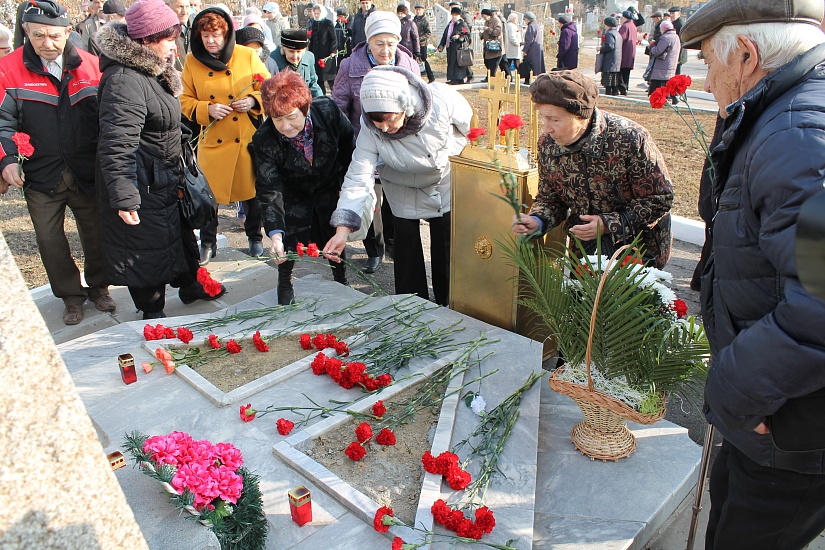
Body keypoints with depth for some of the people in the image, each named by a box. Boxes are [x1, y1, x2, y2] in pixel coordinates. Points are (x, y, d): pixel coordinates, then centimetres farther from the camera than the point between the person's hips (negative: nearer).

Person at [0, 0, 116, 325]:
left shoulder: (89, 65, 0)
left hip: (87, 173, 1)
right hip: (40, 176, 0)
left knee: (96, 233, 11)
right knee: (50, 240, 7)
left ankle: (98, 287, 33)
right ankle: (71, 296, 25)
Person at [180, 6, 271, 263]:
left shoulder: (248, 56, -3)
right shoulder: (192, 61, 0)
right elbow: (185, 100, 5)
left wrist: (253, 101, -14)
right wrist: (207, 109, -14)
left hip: (248, 139, -1)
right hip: (212, 142, 1)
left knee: (251, 190, 10)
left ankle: (254, 238, 30)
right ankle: (207, 244, 24)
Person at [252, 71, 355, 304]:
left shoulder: (328, 111, -29)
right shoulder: (264, 140, -30)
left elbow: (349, 147, -9)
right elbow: (269, 191, -31)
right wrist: (275, 233, -42)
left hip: (330, 187, 1)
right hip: (293, 194, -1)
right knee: (288, 241, -5)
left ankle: (341, 280, 30)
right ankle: (284, 284, 23)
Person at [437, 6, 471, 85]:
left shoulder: (463, 24, -1)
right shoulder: (449, 24, 18)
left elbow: (468, 35, -3)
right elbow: (445, 36, 20)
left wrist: (460, 37, -18)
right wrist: (441, 45, 12)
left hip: (459, 47, -7)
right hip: (450, 48, 7)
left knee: (457, 63, -8)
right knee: (450, 63, 6)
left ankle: (458, 79, -4)